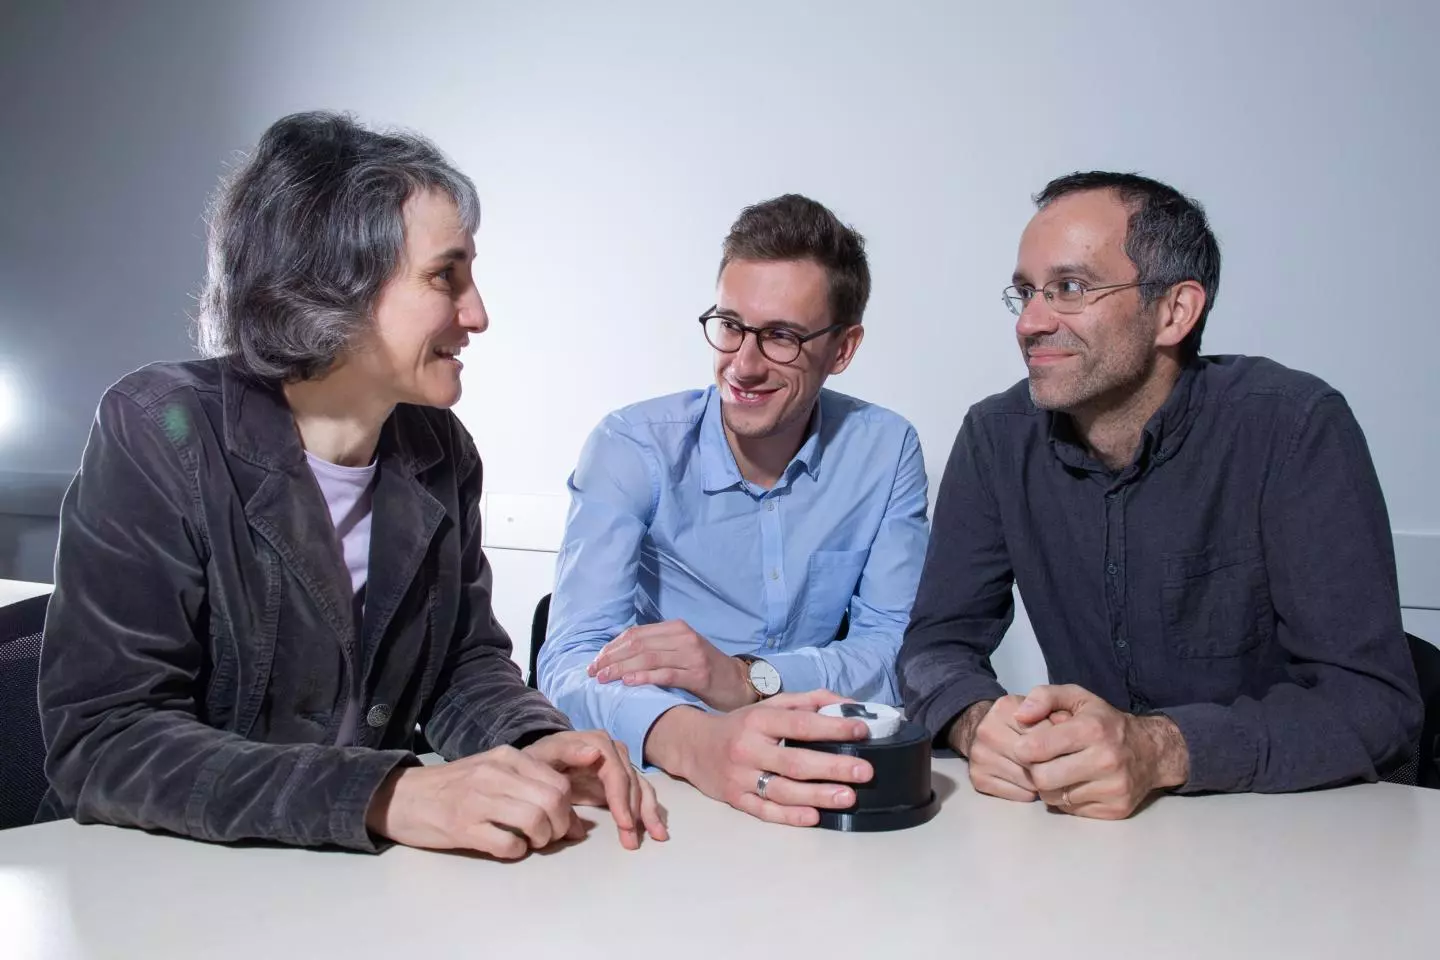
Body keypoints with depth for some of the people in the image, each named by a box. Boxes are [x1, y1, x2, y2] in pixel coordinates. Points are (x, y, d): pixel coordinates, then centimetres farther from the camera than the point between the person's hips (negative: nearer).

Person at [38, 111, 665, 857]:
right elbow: (102, 740, -21)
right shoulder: (161, 433, -16)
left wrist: (533, 748, -18)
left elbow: (466, 661, 4)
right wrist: (389, 795, -32)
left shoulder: (438, 447, -1)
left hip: (361, 878, 3)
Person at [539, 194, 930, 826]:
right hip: (655, 776, -3)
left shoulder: (885, 452, -2)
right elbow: (573, 661, -20)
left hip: (823, 782, 3)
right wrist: (689, 740, -42)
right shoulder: (631, 448, -10)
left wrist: (747, 677, -24)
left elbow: (900, 648, -5)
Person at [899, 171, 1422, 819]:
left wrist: (1159, 749, -32)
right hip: (1089, 835, 3)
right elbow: (938, 641, -1)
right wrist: (978, 720, -24)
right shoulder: (997, 438, -2)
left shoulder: (1294, 428, -13)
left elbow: (1372, 700, -17)